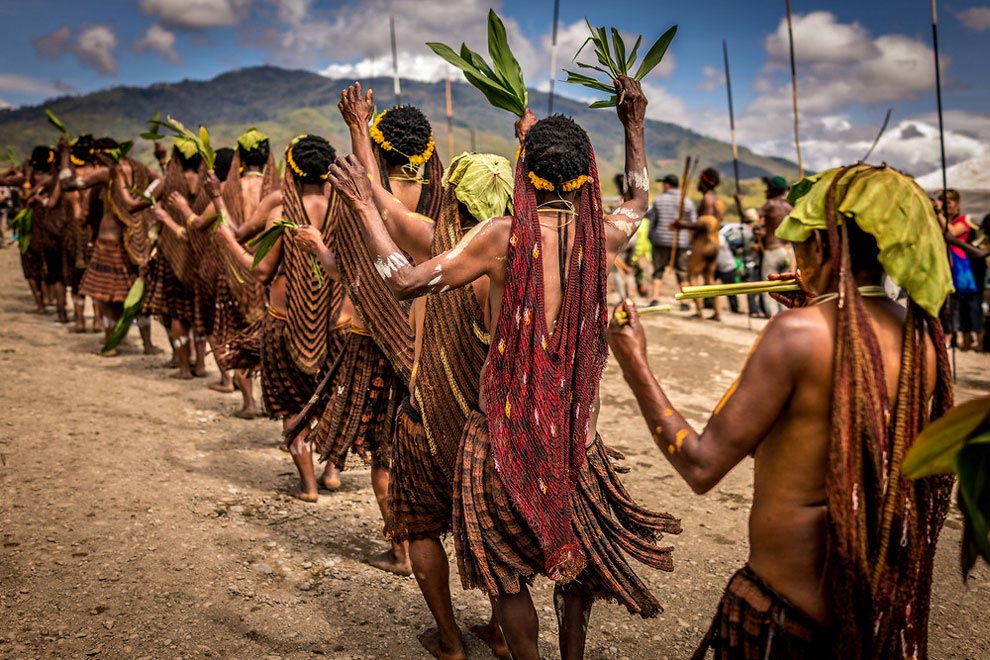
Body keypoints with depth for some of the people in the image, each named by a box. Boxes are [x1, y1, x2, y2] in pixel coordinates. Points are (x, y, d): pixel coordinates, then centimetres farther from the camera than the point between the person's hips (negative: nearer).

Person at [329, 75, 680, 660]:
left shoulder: (503, 235, -14)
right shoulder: (604, 235, -3)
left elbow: (404, 281, -13)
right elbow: (640, 199, 22)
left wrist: (365, 206, -5)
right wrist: (634, 126, 29)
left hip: (506, 425, -4)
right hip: (577, 428, 4)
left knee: (507, 569, 14)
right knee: (576, 556, 24)